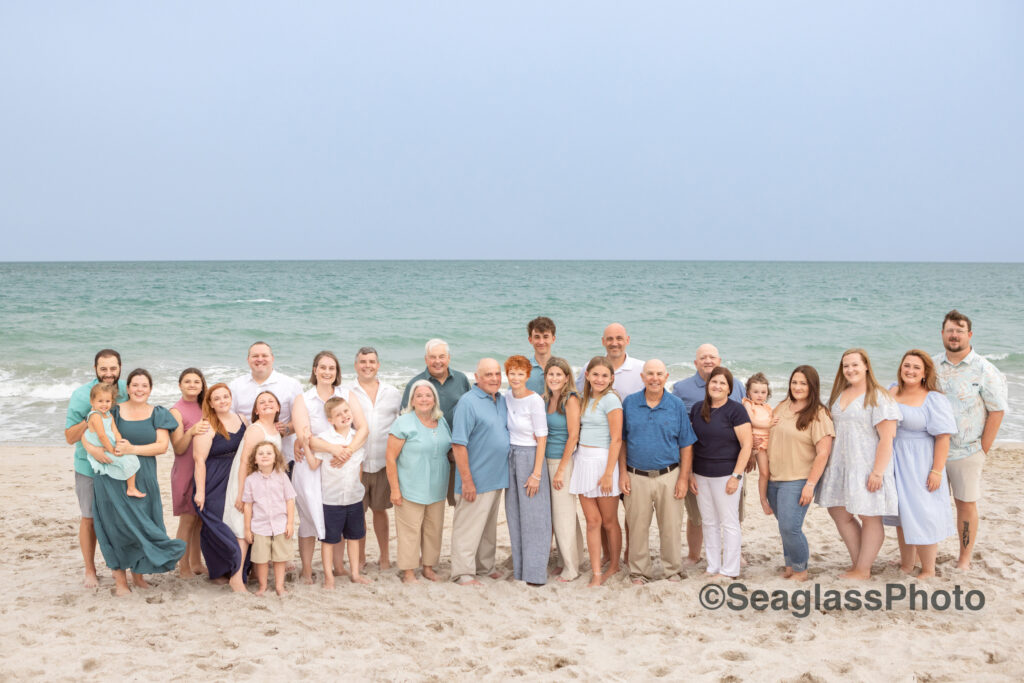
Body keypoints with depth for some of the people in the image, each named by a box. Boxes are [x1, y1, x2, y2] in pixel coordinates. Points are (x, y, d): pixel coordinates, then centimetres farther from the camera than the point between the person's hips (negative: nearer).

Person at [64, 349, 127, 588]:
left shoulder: (126, 391, -3)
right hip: (90, 467, -3)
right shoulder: (81, 396, -13)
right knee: (89, 519, 7)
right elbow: (70, 437, -12)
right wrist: (90, 418, -26)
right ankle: (90, 571, 21)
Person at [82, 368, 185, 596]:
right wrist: (92, 449, -22)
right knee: (118, 525, -2)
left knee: (142, 525, 4)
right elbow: (87, 434, 0)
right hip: (113, 479, -2)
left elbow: (162, 446, -4)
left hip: (143, 478, 2)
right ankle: (120, 580, 7)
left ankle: (138, 574, 22)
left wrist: (133, 449, -17)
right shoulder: (113, 411, 3)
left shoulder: (158, 414, 7)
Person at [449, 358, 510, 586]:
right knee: (468, 526, -1)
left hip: (497, 479, 8)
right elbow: (458, 444, -18)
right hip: (475, 481, -8)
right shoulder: (468, 402, -15)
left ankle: (485, 566, 30)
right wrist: (467, 480, -21)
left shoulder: (502, 400, 10)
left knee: (489, 526, 18)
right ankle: (463, 573, 6)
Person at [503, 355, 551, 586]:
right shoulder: (507, 397, 6)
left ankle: (536, 572, 4)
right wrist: (507, 459, 12)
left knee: (533, 517, -3)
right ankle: (520, 568, 19)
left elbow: (541, 439, -14)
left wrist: (536, 473, -16)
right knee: (514, 515, 10)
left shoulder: (535, 401, -14)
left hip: (530, 457, -7)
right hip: (511, 456, 7)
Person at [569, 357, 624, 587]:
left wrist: (609, 473, -16)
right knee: (592, 521, 5)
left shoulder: (610, 399, -10)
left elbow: (616, 439, -13)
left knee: (609, 521, 7)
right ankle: (596, 574, 7)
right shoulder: (586, 400, 13)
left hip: (602, 461, -6)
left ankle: (614, 566, 24)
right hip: (583, 460, 6)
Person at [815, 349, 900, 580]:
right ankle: (857, 561, 26)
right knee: (839, 512, 12)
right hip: (841, 465, 8)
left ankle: (863, 570, 11)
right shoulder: (838, 396, 12)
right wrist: (829, 464, 14)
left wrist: (877, 472, -20)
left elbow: (886, 439, -15)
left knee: (870, 517, 2)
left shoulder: (878, 398, -11)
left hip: (867, 466, -8)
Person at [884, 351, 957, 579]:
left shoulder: (934, 400, -12)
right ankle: (906, 564, 29)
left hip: (920, 465, -6)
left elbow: (943, 437, -15)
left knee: (922, 518, -3)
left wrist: (937, 471, -20)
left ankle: (928, 570, 12)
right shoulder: (891, 392, 7)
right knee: (901, 517, 15)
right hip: (894, 463, 6)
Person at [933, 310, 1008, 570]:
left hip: (967, 452, -3)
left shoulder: (984, 370, -5)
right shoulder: (931, 365, 6)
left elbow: (997, 411, -4)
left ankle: (964, 559, 14)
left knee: (966, 504, 3)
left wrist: (982, 450, -6)